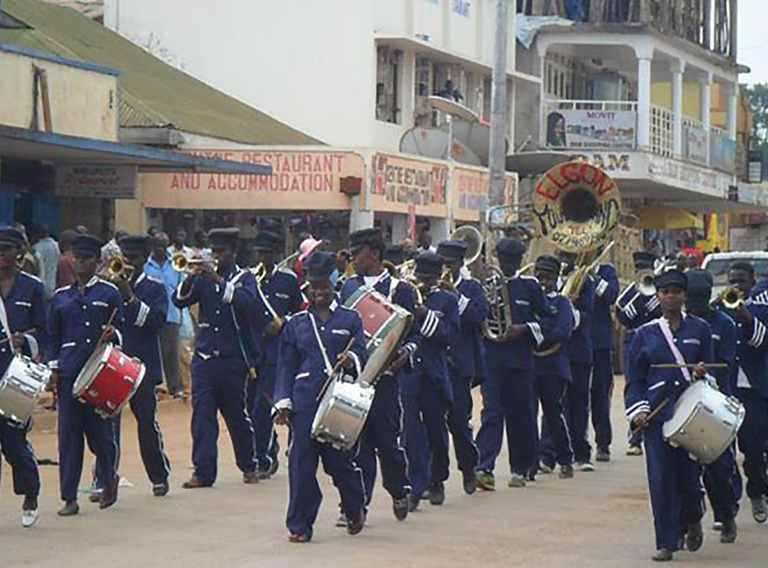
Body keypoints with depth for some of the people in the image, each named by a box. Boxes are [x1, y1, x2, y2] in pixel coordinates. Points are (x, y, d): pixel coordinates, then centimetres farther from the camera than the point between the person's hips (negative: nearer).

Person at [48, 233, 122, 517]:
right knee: (68, 434, -1)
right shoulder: (61, 297, 11)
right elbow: (54, 336, 14)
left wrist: (113, 333, -13)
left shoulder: (109, 293, 4)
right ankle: (69, 498, 1)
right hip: (69, 373, 2)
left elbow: (119, 329, 9)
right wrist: (54, 368, 5)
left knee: (99, 429, 2)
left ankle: (109, 477, 29)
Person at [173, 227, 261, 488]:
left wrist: (219, 281, -29)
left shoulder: (244, 278, 0)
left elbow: (247, 302, -21)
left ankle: (248, 466, 25)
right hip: (204, 356, 2)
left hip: (233, 358, -2)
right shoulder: (203, 277, 9)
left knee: (237, 414, 7)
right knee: (201, 413, -6)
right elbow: (179, 301, -1)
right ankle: (203, 471, -5)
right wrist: (190, 279, -19)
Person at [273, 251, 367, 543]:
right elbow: (286, 366, 11)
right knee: (302, 462, -4)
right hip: (305, 402, 1)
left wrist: (352, 360, -23)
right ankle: (299, 525, 2)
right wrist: (283, 403, 1)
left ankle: (355, 510, 30)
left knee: (340, 459, 4)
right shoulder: (296, 324, 12)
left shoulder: (350, 320, 9)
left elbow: (361, 354, 1)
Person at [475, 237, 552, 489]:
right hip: (492, 358, 0)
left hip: (520, 360, 0)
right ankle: (484, 467, -19)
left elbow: (548, 318, 5)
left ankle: (520, 469, 19)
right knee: (491, 412, -10)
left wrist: (524, 329, -9)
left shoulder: (530, 286, 5)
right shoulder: (487, 286, 8)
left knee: (521, 416, 6)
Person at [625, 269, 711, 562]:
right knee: (661, 477, -5)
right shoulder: (644, 334, 9)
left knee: (688, 471, 0)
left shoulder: (700, 329, 9)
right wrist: (638, 410, -5)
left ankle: (692, 520, 30)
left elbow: (711, 368, 14)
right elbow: (634, 379, 9)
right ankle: (667, 542, 1)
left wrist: (702, 372, -9)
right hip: (657, 414, 0)